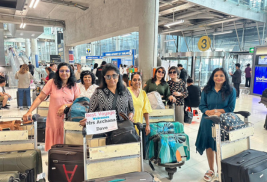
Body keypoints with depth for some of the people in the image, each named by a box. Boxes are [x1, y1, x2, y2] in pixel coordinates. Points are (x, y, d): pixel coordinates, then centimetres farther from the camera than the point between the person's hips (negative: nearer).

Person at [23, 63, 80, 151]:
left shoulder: (73, 85, 3)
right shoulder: (52, 82, -3)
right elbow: (40, 98, -3)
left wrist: (65, 106, -12)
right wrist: (29, 111, -14)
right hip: (54, 118, -1)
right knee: (53, 146, 5)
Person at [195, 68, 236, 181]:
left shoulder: (231, 91, -2)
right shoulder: (207, 90, 2)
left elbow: (231, 108, -3)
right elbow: (202, 106, 2)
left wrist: (218, 111, -15)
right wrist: (209, 112, -17)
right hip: (208, 122, 2)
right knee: (209, 146, 10)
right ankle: (211, 170, 30)